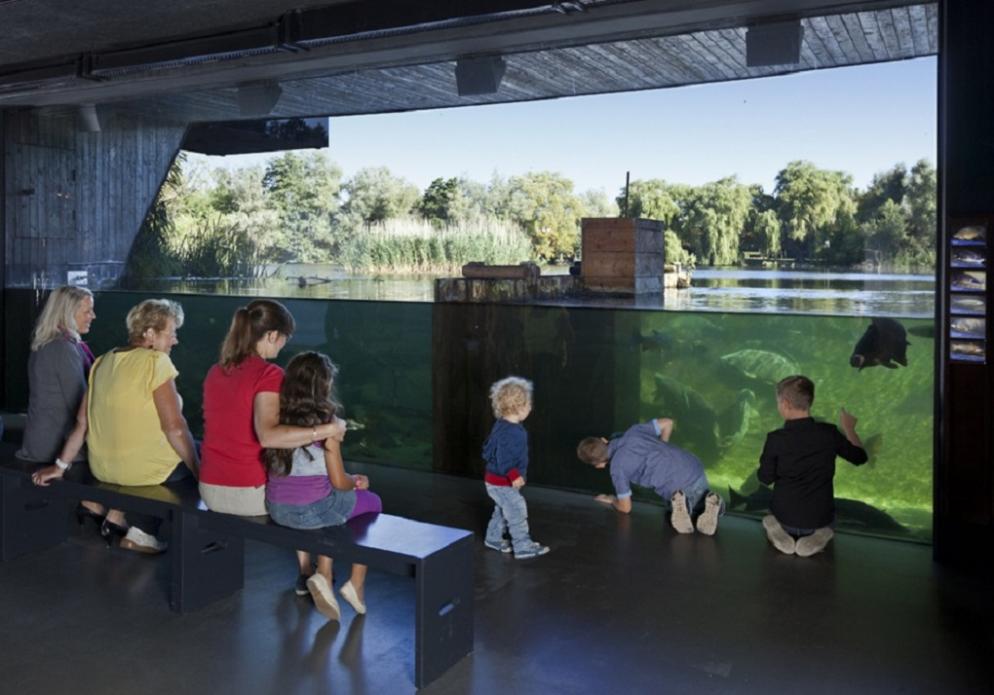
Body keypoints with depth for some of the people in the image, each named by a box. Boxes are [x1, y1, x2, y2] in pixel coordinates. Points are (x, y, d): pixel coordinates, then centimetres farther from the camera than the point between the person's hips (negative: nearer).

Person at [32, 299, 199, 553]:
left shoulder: (103, 361, 7)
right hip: (145, 467, -8)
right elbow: (174, 427, -18)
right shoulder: (156, 361, -15)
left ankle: (120, 514, 20)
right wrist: (199, 470, -11)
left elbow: (82, 422, 8)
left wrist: (61, 465, 16)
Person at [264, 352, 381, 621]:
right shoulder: (325, 422, -14)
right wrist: (357, 481, 9)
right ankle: (356, 584, 21)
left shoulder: (277, 418, 0)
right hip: (312, 509, -5)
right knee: (372, 503, 22)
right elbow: (338, 481, -13)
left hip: (276, 509, 5)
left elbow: (293, 469, 10)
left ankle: (318, 574, 27)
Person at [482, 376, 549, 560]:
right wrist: (514, 476, -41)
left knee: (502, 511, 25)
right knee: (517, 513, 0)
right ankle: (523, 547, 9)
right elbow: (504, 460, -32)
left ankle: (493, 539, 39)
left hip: (494, 480, 10)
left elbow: (487, 450, 15)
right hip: (503, 484, -10)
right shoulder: (510, 433, -29)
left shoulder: (501, 426, 4)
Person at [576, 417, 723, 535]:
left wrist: (610, 500, 28)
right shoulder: (634, 431, 11)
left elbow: (625, 507, 5)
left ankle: (682, 508, -8)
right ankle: (709, 504, -3)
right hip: (697, 471, 6)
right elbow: (667, 422, 25)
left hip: (681, 488, -6)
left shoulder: (617, 467, -5)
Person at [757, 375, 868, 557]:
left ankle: (780, 533, 2)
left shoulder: (776, 439, -20)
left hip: (785, 517, 0)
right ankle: (818, 536, 2)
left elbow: (765, 479, -8)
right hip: (820, 517, 0)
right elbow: (860, 457, 4)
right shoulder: (828, 433, -14)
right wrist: (849, 429, 19)